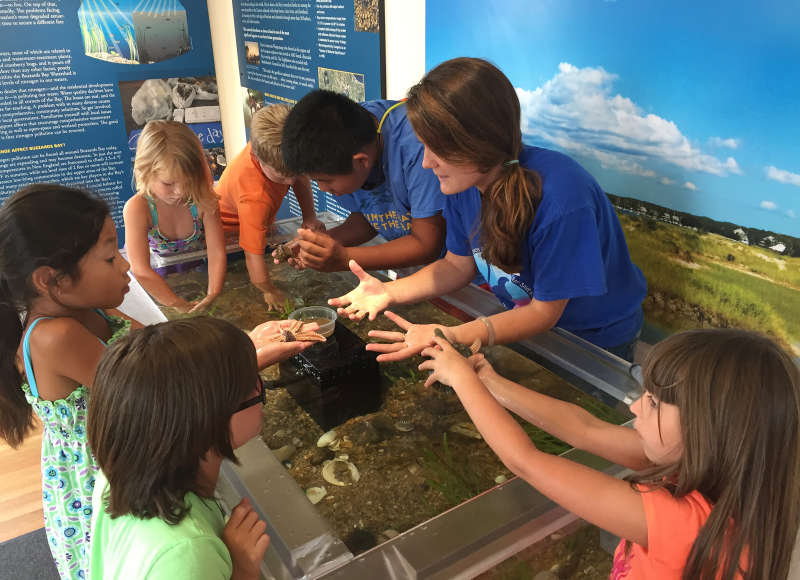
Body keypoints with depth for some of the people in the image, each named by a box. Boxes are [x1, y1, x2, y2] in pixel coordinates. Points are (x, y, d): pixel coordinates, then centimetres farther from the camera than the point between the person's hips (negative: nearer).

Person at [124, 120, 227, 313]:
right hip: (158, 279, -2)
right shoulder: (137, 209, -26)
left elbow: (217, 253, -21)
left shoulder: (203, 200, -18)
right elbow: (141, 271, -32)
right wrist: (181, 307, -39)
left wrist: (212, 297, -37)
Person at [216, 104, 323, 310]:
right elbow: (253, 253, -44)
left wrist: (309, 217, -20)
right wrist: (269, 292, -37)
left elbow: (301, 180, -8)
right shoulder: (254, 199, -50)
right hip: (229, 228, -6)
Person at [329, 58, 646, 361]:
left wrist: (451, 337, -37)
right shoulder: (464, 180, -15)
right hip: (523, 315, 4)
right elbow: (458, 264, 0)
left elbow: (543, 312, -25)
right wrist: (390, 291, -17)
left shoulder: (561, 199, -35)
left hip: (595, 340, -4)